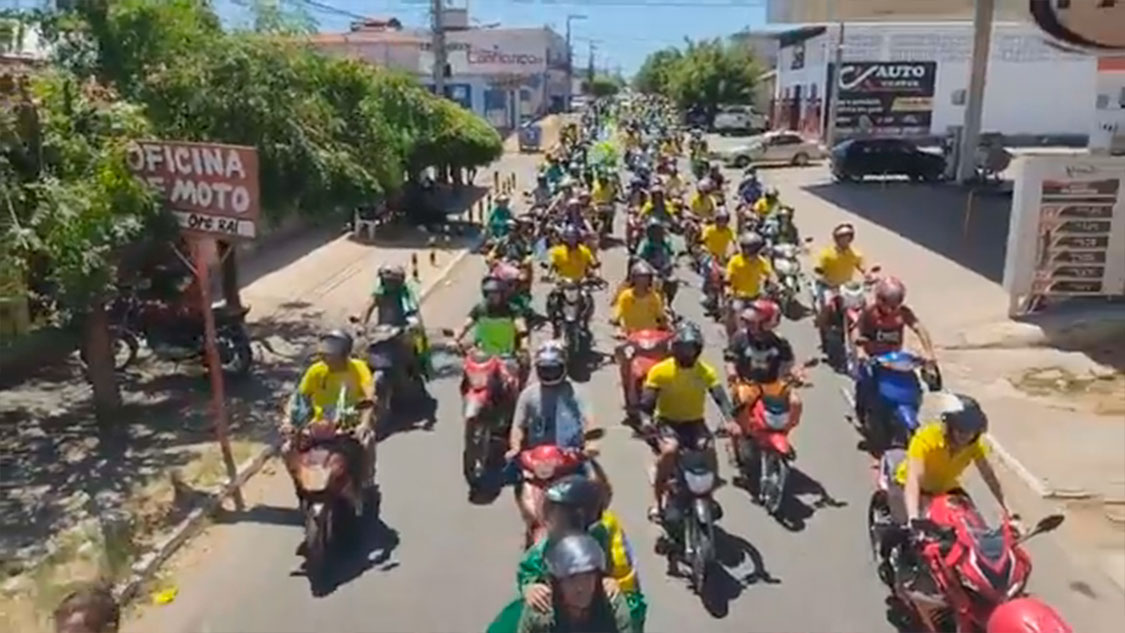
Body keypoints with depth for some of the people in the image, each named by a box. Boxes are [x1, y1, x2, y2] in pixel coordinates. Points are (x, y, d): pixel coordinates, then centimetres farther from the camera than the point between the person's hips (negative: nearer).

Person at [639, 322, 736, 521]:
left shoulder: (706, 371, -5)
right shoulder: (660, 370, -11)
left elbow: (720, 397, -15)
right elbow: (647, 400, -12)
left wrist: (729, 420, -33)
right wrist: (646, 419, -33)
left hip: (694, 422, 2)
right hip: (667, 421, -2)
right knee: (669, 450, -33)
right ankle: (657, 502, -18)